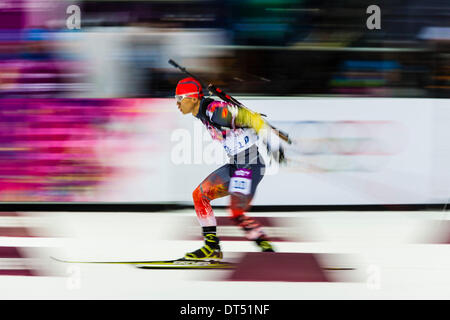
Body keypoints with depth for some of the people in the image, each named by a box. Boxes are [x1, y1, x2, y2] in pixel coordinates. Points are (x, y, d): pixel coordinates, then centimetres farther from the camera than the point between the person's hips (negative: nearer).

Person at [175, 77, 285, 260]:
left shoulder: (215, 110, -19)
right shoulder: (202, 114, 11)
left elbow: (250, 117, -18)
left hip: (250, 164, -10)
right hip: (236, 165, 10)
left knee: (237, 214, -17)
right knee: (199, 195, 6)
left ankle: (267, 249, -3)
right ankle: (212, 248, 8)